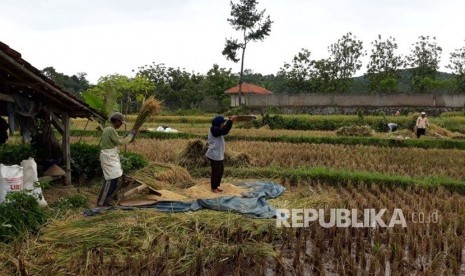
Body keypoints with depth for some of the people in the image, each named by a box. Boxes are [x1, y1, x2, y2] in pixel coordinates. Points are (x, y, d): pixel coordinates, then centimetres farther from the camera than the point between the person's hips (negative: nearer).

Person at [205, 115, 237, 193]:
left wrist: (229, 121, 7)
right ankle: (213, 188, 14)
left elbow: (225, 129, 19)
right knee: (216, 172, 0)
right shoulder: (214, 129, -21)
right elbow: (224, 131, -34)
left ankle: (216, 186, 31)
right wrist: (230, 121, -30)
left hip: (218, 155, 11)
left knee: (221, 170, 18)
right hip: (214, 155, -11)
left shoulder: (216, 129, 11)